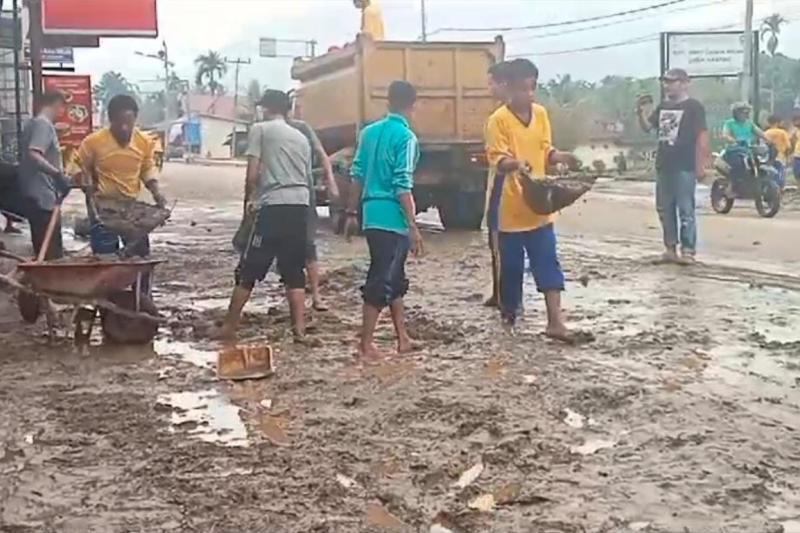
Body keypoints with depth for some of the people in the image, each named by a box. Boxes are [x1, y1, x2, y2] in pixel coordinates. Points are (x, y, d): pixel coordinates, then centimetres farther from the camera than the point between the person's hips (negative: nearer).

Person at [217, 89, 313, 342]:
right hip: (300, 205, 5)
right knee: (294, 271, 11)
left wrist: (248, 200, 13)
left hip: (273, 206, -5)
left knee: (249, 269, 3)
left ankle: (229, 327, 10)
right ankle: (299, 329, 4)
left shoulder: (260, 129, 5)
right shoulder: (301, 137, 21)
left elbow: (252, 175, -2)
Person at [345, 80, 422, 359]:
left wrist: (352, 214, 19)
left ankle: (403, 339, 24)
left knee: (395, 278, 17)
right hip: (392, 218, -8)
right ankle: (365, 344, 1)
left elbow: (357, 176, 13)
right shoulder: (406, 137, -11)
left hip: (372, 215, 8)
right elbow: (403, 187, -16)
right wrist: (414, 227, -15)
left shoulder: (369, 132, 11)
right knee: (381, 281, -2)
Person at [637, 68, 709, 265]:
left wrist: (700, 165, -15)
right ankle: (670, 248, 19)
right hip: (663, 166, 7)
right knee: (665, 209, 10)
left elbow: (702, 136, -10)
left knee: (685, 210, -4)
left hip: (684, 167, -7)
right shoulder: (663, 106, 14)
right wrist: (641, 112, -5)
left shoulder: (694, 107, -6)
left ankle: (688, 250, 0)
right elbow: (647, 127, 15)